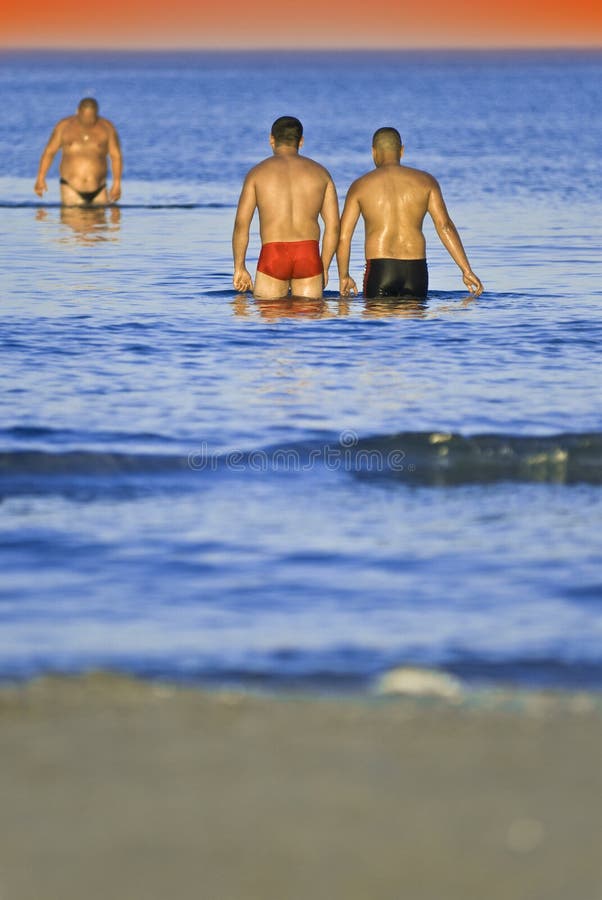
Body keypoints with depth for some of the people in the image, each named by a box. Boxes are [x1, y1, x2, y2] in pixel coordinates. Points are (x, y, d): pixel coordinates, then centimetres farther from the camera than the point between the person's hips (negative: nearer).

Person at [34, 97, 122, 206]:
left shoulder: (107, 128, 1)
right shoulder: (64, 126, 1)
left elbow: (116, 156, 1)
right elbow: (49, 152, 3)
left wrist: (117, 183, -9)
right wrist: (40, 178, -7)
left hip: (98, 190, 1)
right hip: (71, 189, -1)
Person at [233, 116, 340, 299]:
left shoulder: (258, 173, 6)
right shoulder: (320, 173, 11)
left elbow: (241, 224, 1)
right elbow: (333, 226, 8)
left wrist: (239, 268, 7)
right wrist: (324, 268, 15)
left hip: (272, 256, -2)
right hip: (309, 255, 2)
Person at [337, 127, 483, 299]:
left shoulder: (360, 186, 5)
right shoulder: (425, 181, 7)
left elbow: (343, 236, 3)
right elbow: (445, 227, -1)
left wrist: (344, 276, 15)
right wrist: (467, 271, -1)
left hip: (379, 267, -1)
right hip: (416, 270, 1)